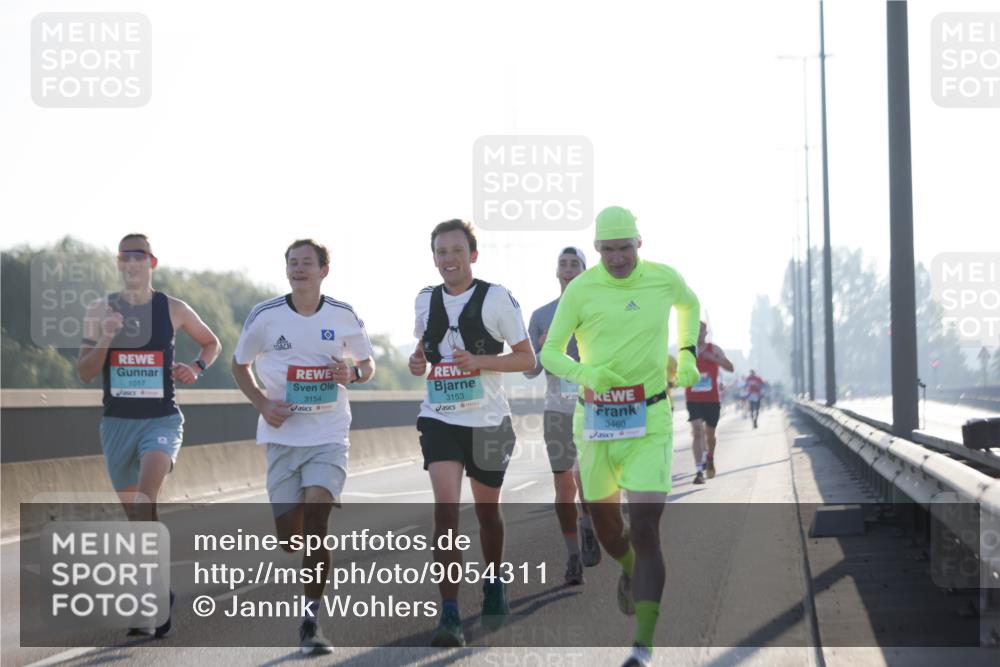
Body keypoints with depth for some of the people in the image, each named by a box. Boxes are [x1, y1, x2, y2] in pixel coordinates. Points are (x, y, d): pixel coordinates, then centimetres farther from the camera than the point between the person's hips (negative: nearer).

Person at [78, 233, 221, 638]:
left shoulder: (173, 310, 1)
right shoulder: (100, 311, 3)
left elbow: (211, 342, 18)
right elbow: (84, 374, 0)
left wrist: (197, 368, -1)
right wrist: (105, 340, -17)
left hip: (162, 419, -3)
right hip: (117, 422, 3)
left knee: (146, 496, -26)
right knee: (135, 513, 10)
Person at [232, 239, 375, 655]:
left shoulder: (344, 317, 0)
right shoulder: (264, 316, -1)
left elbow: (367, 363, 15)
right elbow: (240, 364, 12)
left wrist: (352, 374, -9)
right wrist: (262, 403, -5)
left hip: (329, 436, -1)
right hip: (282, 434, 1)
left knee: (315, 518, -19)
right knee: (289, 537, 2)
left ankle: (311, 619, -12)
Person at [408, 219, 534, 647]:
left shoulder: (497, 298, -8)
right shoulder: (426, 300, 4)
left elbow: (527, 358, -5)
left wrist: (479, 361, -20)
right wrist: (417, 361, -2)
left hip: (487, 420, -1)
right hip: (440, 418, 1)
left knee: (487, 509, 14)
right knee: (445, 508, -15)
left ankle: (494, 585, 41)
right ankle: (449, 615, -18)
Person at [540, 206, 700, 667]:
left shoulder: (664, 279, 0)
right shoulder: (581, 289, -6)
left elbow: (689, 305, 24)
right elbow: (550, 353, -3)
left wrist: (686, 355, 13)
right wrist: (587, 374, -22)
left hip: (649, 421, -1)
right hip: (596, 419, 1)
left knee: (645, 530, -13)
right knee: (603, 519, 16)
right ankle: (628, 570, 53)